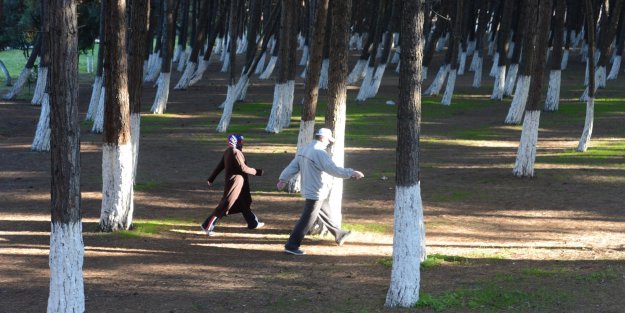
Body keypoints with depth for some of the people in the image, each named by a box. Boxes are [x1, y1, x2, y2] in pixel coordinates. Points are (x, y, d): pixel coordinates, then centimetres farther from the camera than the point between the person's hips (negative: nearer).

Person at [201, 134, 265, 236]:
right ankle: (207, 226, -7)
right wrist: (256, 172, -10)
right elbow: (243, 168, -20)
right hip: (235, 181, -10)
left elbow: (220, 166, 11)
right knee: (225, 205, -7)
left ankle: (253, 223, 33)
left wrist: (211, 178, 15)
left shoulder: (228, 151, 8)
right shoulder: (235, 152, -19)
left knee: (244, 203, 21)